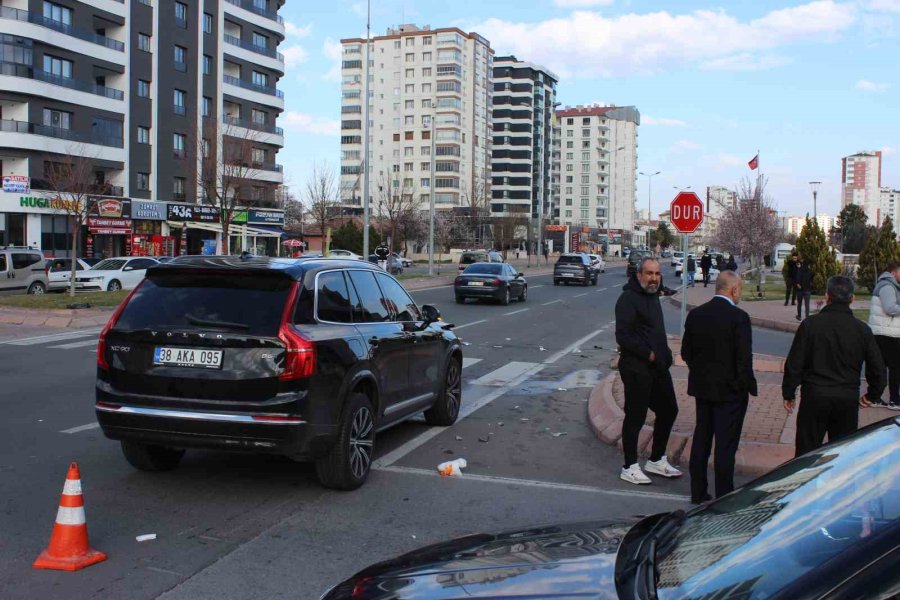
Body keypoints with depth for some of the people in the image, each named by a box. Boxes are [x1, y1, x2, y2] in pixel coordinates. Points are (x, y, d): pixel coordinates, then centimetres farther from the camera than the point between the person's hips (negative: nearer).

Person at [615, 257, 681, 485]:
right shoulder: (628, 299, -14)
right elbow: (623, 336, -21)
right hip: (636, 367, -9)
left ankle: (657, 460, 30)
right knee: (635, 416, -1)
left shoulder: (653, 296, 15)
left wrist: (665, 354, 9)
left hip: (658, 365, 9)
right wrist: (649, 354, -20)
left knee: (668, 410, 15)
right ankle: (630, 467, 12)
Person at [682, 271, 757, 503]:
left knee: (701, 439, 15)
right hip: (730, 390, -6)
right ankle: (724, 497, 9)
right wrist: (749, 387, -5)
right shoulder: (738, 317, -17)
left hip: (701, 388, 6)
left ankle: (697, 491, 22)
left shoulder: (695, 314, 2)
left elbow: (686, 352, 7)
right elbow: (744, 358, -17)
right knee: (725, 444, 2)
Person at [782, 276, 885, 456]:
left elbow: (794, 363, -7)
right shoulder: (862, 329, -1)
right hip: (848, 399, 2)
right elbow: (878, 368, 4)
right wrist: (872, 395, 19)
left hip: (814, 396, -2)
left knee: (807, 450, 6)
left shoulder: (810, 324, -8)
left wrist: (788, 394, 3)